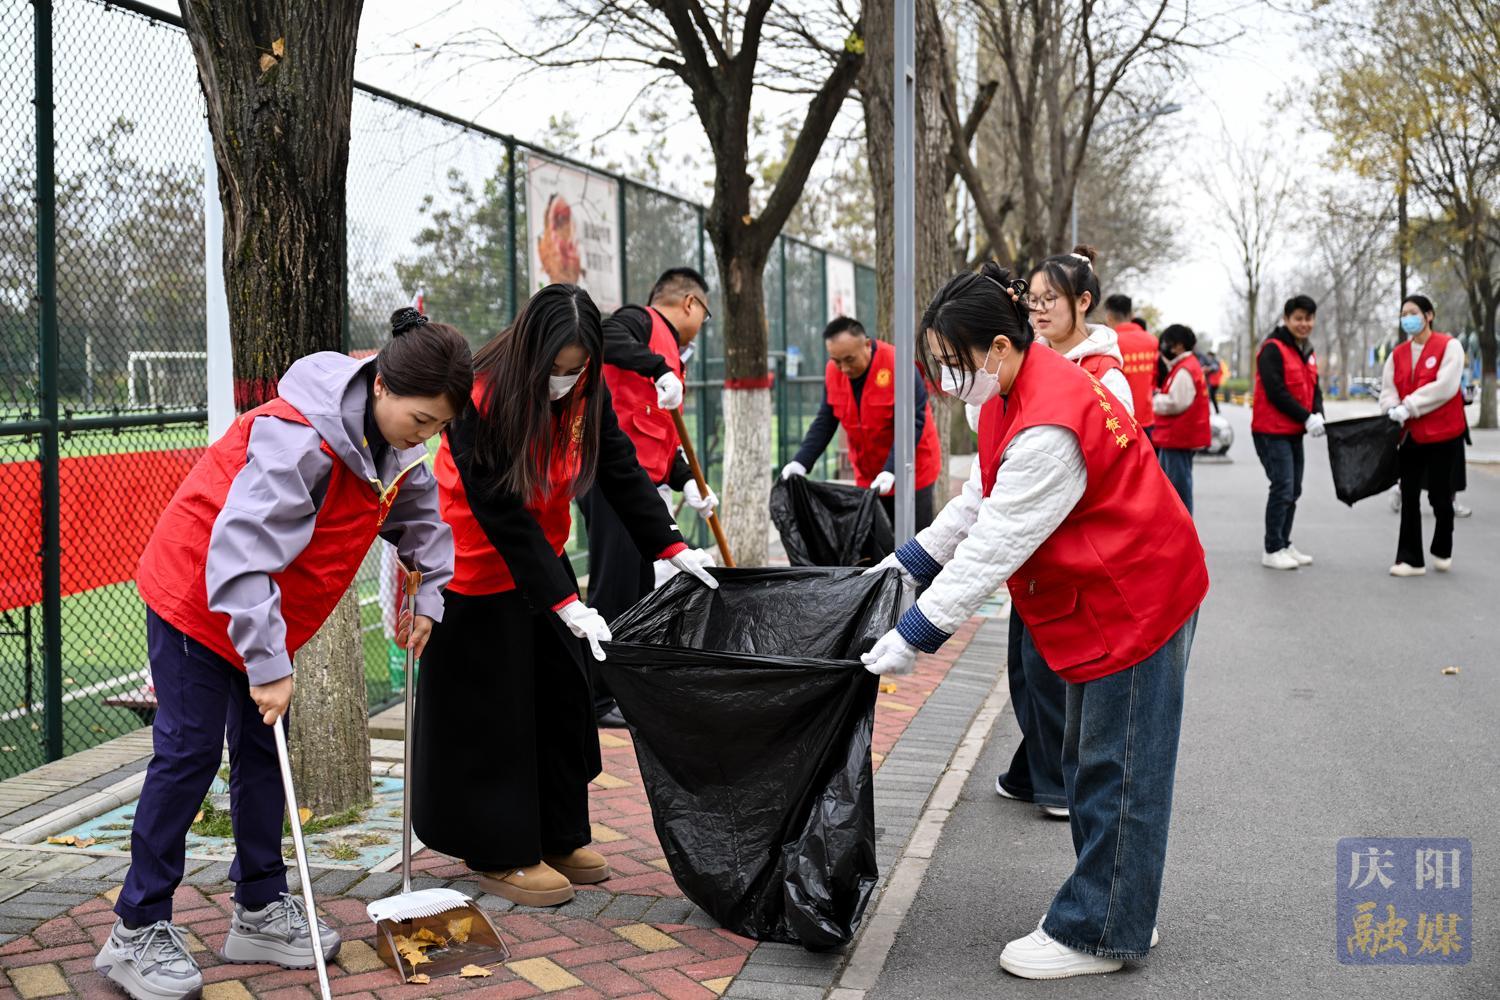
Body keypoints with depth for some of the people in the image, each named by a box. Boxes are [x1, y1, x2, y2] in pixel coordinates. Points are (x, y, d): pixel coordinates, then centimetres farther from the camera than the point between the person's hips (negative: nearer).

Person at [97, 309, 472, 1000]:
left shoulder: (393, 443, -5)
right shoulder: (299, 438, -33)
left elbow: (422, 513, 15)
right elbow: (241, 554, -37)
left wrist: (426, 597, 7)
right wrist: (267, 663, -35)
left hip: (264, 610, 9)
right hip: (195, 595, -8)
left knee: (261, 752, 12)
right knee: (189, 754, -6)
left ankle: (260, 911, 22)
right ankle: (137, 932, 4)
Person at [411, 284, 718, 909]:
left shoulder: (585, 394, -9)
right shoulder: (480, 401, -28)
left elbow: (621, 470, -2)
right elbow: (503, 516, -29)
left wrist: (672, 547, -12)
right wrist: (566, 603, -32)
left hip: (540, 555, 7)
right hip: (476, 566, -7)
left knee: (562, 691, 10)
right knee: (492, 710, 0)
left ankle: (559, 837, 23)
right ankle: (500, 855, 13)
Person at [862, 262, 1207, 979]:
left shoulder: (1047, 426, -29)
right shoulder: (1016, 392, 3)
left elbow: (995, 544, -27)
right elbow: (981, 498, 14)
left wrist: (915, 636, -23)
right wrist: (912, 559, 11)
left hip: (1135, 597, -11)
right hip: (1099, 597, 11)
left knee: (1114, 771, -1)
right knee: (1087, 765, 16)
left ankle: (1098, 934, 10)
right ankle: (1116, 913, 27)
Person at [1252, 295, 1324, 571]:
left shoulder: (1307, 352, 14)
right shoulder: (1273, 349, -12)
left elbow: (1314, 388, 13)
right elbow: (1275, 392, -19)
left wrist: (1317, 415, -7)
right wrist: (1306, 418, -19)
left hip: (1294, 432, 9)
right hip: (1272, 431, -9)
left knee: (1293, 490, 12)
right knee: (1283, 488, -10)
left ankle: (1285, 544, 22)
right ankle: (1273, 550, -2)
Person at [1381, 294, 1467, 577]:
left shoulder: (1449, 346, -6)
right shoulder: (1398, 354, 10)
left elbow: (1445, 386, -17)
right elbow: (1387, 389, 5)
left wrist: (1409, 407, -21)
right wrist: (1393, 408, -17)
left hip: (1444, 434, -4)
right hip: (1410, 435, 4)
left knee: (1440, 496, 4)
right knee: (1409, 498, 1)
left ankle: (1443, 552, 26)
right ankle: (1410, 560, 4)